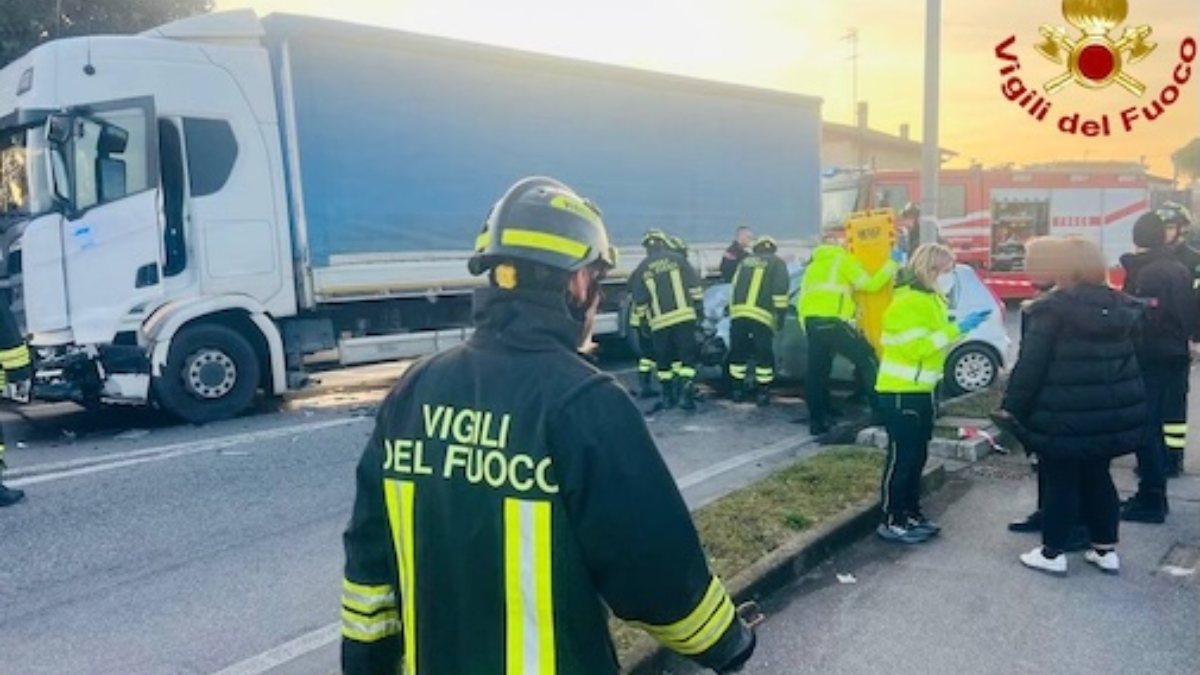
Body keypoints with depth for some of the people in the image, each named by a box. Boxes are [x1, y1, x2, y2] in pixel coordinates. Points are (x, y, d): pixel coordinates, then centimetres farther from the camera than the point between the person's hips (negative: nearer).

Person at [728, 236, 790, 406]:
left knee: (738, 353, 15)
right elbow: (780, 289, -2)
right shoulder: (777, 263, 12)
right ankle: (763, 394, 6)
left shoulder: (744, 262, 26)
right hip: (761, 316, -4)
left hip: (737, 313, 4)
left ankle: (738, 391, 20)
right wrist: (780, 313, 0)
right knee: (764, 356, 4)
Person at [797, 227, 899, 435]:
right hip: (832, 321, -7)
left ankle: (817, 421, 10)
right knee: (867, 358, 2)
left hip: (811, 322, 7)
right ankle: (879, 409, -2)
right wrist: (891, 266, 10)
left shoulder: (813, 265, 27)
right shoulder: (843, 260, 6)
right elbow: (869, 284, 0)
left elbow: (803, 297, 22)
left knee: (816, 372, 9)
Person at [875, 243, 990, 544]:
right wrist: (957, 329, -24)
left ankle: (911, 514, 24)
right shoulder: (909, 301, -17)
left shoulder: (931, 299, 14)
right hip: (901, 393, -10)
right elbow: (917, 347, -25)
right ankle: (891, 522, 4)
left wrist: (958, 328, 3)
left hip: (920, 391, 10)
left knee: (917, 456, 14)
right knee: (901, 458, -4)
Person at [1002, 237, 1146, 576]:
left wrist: (1013, 407, -7)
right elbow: (1130, 360, 18)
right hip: (1116, 414, 7)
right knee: (1097, 477, 19)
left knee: (1060, 482, 4)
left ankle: (1053, 553, 14)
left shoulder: (1053, 309, -14)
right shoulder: (1121, 307, 8)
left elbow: (1031, 365, -15)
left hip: (1065, 417, -6)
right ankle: (1106, 550, 27)